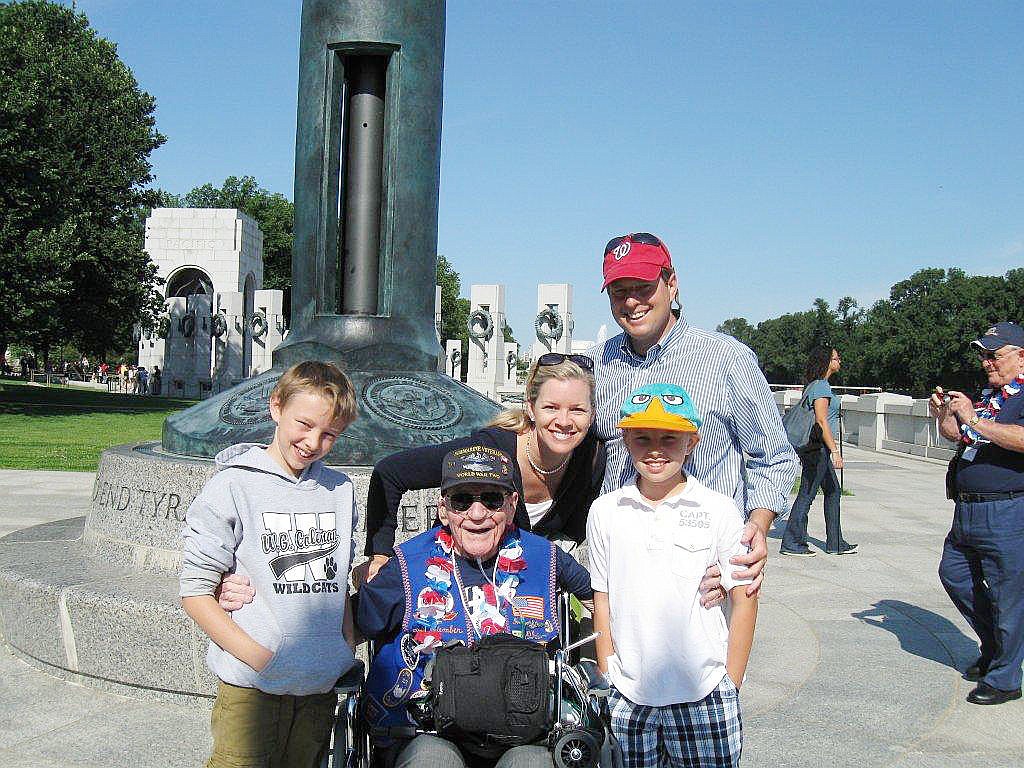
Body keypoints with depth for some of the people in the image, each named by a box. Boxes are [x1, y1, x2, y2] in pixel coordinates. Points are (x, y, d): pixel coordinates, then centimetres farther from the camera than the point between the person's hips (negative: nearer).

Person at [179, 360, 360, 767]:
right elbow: (195, 592, -9)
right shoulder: (234, 486, -8)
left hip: (322, 687, 5)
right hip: (251, 688, -5)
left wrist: (348, 655, 5)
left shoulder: (339, 490, 8)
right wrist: (259, 657, -16)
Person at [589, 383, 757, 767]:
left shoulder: (720, 510, -4)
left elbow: (744, 600, 0)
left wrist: (730, 685, -2)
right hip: (627, 694, 2)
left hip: (703, 695, -1)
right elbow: (602, 602, 6)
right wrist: (606, 678, 4)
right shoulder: (604, 512, 1)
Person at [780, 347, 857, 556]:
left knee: (833, 491, 14)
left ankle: (835, 543, 20)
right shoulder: (821, 387, -15)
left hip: (817, 449, 10)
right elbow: (821, 421, -20)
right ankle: (792, 543, 1)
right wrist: (835, 450, -20)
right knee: (807, 494, -5)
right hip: (818, 447, -10)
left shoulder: (814, 385, 15)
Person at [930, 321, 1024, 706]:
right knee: (954, 574, 17)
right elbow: (958, 436, 27)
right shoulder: (987, 396, 17)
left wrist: (973, 419, -26)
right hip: (968, 511, 9)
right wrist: (943, 416, 6)